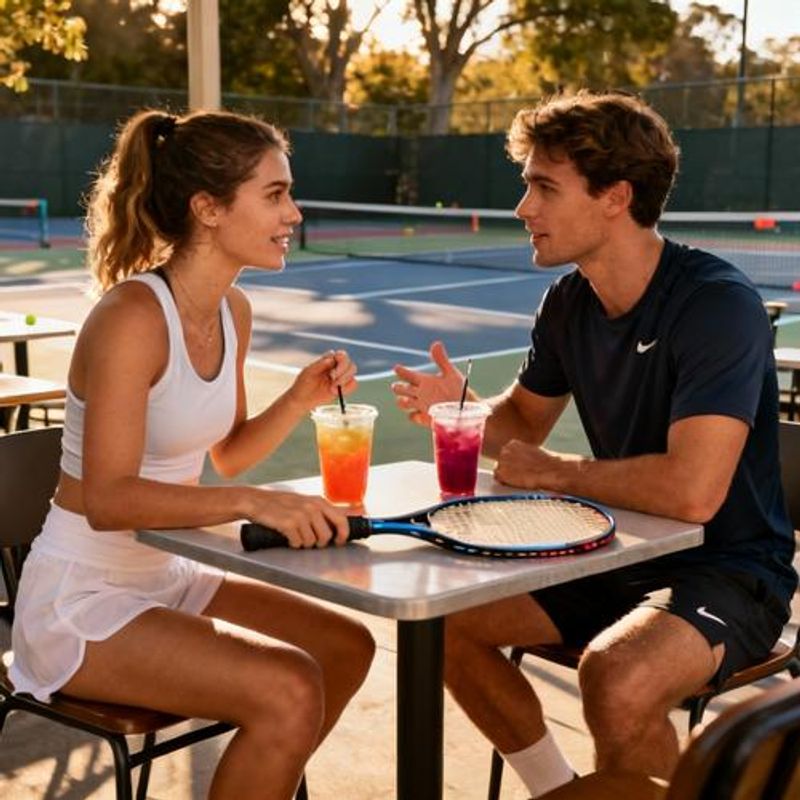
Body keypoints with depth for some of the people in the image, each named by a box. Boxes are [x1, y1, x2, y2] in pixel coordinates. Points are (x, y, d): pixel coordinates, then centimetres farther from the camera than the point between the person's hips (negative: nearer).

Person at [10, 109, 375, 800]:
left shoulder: (234, 311, 3)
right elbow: (107, 500, -27)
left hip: (164, 576, 9)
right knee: (288, 691, -23)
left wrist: (303, 396, -3)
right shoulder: (132, 316, -23)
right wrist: (253, 502, -36)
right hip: (79, 599, -9)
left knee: (347, 647, 11)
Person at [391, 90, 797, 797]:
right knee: (445, 615, -3)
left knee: (616, 679, -35)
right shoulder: (568, 302, 0)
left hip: (728, 571, -7)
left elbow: (692, 491, -34)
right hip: (618, 553, 8)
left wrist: (552, 472, -19)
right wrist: (458, 408, -8)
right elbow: (523, 422, 15)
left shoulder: (718, 304, -24)